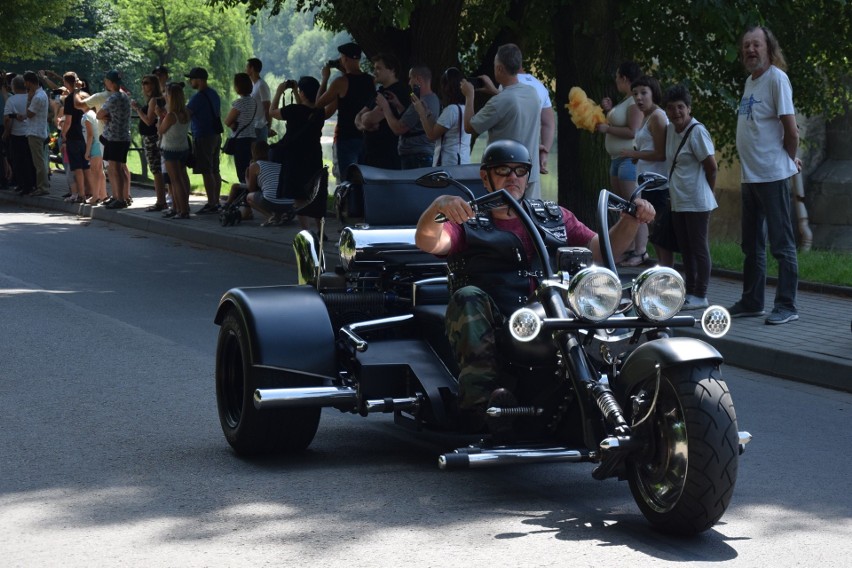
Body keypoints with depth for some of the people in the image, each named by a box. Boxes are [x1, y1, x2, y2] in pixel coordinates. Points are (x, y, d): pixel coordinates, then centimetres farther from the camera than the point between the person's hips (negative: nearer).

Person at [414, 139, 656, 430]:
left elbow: (601, 249, 20)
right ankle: (479, 398, -42)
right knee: (468, 297, -33)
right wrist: (437, 207, -24)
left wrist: (632, 220, 2)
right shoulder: (468, 222, 16)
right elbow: (427, 241, -3)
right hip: (490, 328, -2)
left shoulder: (555, 217, 26)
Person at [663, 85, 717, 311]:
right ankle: (689, 291, 23)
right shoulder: (670, 129, 8)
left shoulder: (697, 131, -15)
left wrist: (706, 190, -2)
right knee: (685, 249, 14)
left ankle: (700, 296, 2)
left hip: (696, 203, -8)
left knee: (699, 248, -2)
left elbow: (711, 166, -13)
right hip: (678, 202, 8)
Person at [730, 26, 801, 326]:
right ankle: (752, 302, 25)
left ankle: (787, 306, 0)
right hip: (750, 175, 9)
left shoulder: (776, 78, -11)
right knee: (752, 244, 16)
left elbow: (791, 129, -14)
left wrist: (789, 158, -1)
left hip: (772, 175, -9)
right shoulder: (750, 82, 14)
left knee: (782, 243, -4)